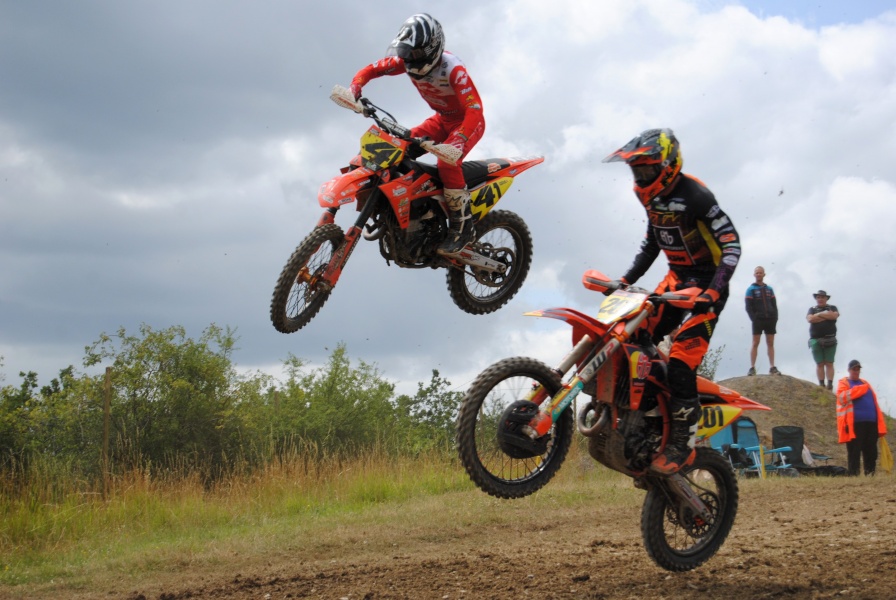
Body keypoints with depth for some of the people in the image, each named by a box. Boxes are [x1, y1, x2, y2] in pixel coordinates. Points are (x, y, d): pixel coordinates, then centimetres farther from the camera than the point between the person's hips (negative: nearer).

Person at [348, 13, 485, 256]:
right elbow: (370, 70, -7)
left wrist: (457, 141, -56)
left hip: (467, 121, -7)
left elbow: (475, 110, -41)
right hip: (442, 119, 7)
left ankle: (463, 227, -23)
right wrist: (354, 89, -29)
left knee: (447, 162, -33)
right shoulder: (406, 60, -13)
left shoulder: (453, 69, -33)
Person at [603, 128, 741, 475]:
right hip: (677, 278, 8)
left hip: (707, 283, -8)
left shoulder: (694, 195, -20)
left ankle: (682, 445, -12)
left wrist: (713, 293, -30)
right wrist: (625, 281, 13)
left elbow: (731, 244, -22)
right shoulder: (652, 197, 6)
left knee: (681, 363, -18)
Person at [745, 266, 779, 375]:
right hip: (758, 320, -3)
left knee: (770, 343, 2)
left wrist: (775, 317, 1)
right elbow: (748, 307, -1)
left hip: (770, 320, 4)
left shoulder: (769, 289, 16)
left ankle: (772, 368, 1)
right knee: (755, 343, -5)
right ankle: (752, 368, -6)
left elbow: (774, 305, 14)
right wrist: (754, 319, -13)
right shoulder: (751, 289, 4)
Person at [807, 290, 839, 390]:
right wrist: (826, 315, -5)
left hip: (830, 340, -1)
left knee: (829, 363, -4)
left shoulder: (832, 308, 13)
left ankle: (830, 384, -9)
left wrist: (819, 314, -4)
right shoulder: (812, 309, 14)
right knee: (819, 364, -3)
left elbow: (835, 315, -9)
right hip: (816, 340, 1)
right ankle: (821, 384, -4)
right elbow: (810, 319, -6)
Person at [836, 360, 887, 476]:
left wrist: (881, 424, 12)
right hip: (855, 423, -5)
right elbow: (842, 397, -14)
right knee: (854, 452, -7)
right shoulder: (843, 383, 8)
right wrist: (860, 389, -17)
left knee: (871, 452, 4)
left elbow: (874, 402, 20)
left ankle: (870, 474, 9)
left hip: (871, 422, 5)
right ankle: (853, 475, -6)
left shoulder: (865, 384, 24)